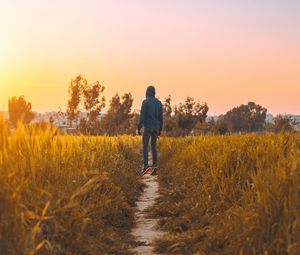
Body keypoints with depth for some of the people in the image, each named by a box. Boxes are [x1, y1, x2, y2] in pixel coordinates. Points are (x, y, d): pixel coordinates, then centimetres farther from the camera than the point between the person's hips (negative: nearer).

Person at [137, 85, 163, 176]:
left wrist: (138, 128, -10)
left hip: (148, 127, -5)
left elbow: (142, 116, -14)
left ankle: (146, 166, -10)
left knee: (145, 146, 2)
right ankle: (154, 166, 1)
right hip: (156, 127, 5)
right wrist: (160, 129, 16)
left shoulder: (145, 102, -9)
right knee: (153, 146, 11)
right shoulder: (159, 102, 9)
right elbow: (161, 117, 9)